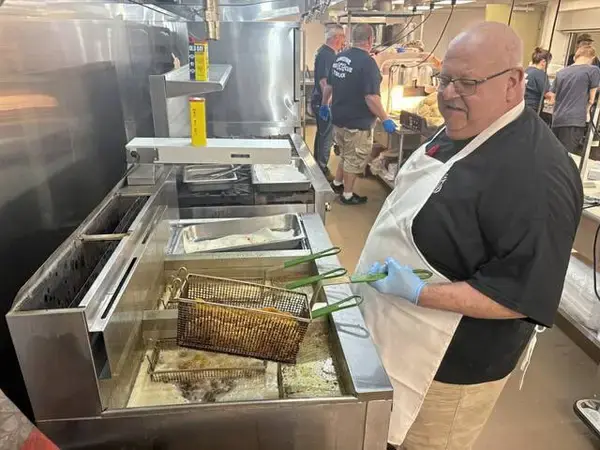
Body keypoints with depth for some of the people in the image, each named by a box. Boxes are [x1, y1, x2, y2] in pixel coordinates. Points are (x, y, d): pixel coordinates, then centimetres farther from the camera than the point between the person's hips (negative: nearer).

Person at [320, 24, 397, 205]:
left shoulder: (339, 57, 3)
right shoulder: (367, 62, -20)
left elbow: (329, 85, 13)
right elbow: (371, 97, -24)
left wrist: (325, 105, 28)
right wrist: (385, 119, -16)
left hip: (338, 118, 8)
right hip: (357, 122, -8)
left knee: (346, 154, 26)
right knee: (354, 159, 8)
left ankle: (337, 183, 37)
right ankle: (347, 195, 19)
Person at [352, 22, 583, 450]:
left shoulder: (536, 175, -29)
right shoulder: (461, 131, 1)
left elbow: (524, 297, -28)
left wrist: (419, 293, -33)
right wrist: (390, 268, 12)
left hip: (452, 364, -8)